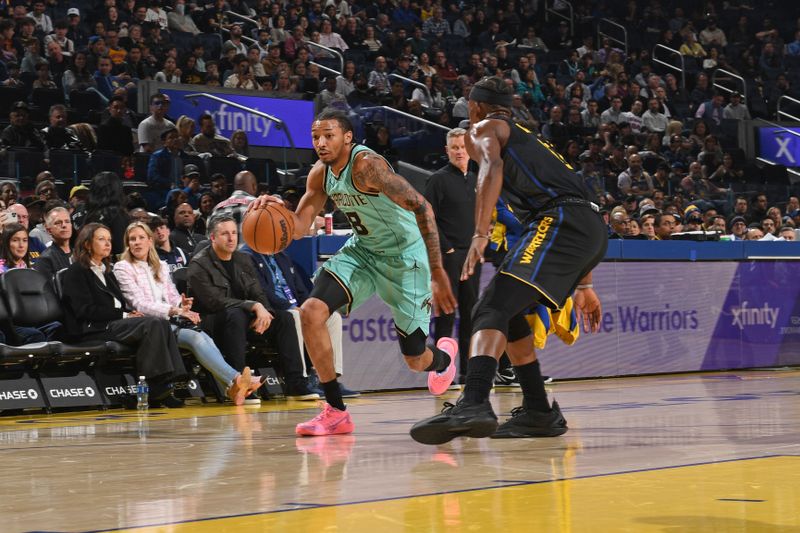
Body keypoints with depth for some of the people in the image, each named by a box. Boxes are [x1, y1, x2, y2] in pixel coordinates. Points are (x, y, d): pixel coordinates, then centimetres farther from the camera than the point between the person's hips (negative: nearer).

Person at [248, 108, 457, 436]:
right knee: (311, 312, -17)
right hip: (362, 250, 6)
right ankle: (336, 412, -7)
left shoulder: (365, 164, -28)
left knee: (415, 360, 2)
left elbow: (421, 207, -33)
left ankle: (443, 357, 44)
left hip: (404, 255, -6)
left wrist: (437, 272, -37)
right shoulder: (320, 174, -4)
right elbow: (299, 227, 1)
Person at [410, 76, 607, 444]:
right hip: (594, 230, 8)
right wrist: (583, 285, 40)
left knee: (492, 308, -21)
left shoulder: (483, 128, 15)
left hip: (558, 221, -8)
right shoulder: (528, 138, 38)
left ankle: (474, 404, -44)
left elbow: (492, 168, -10)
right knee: (508, 313, 21)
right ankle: (539, 413, 20)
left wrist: (480, 235, -21)